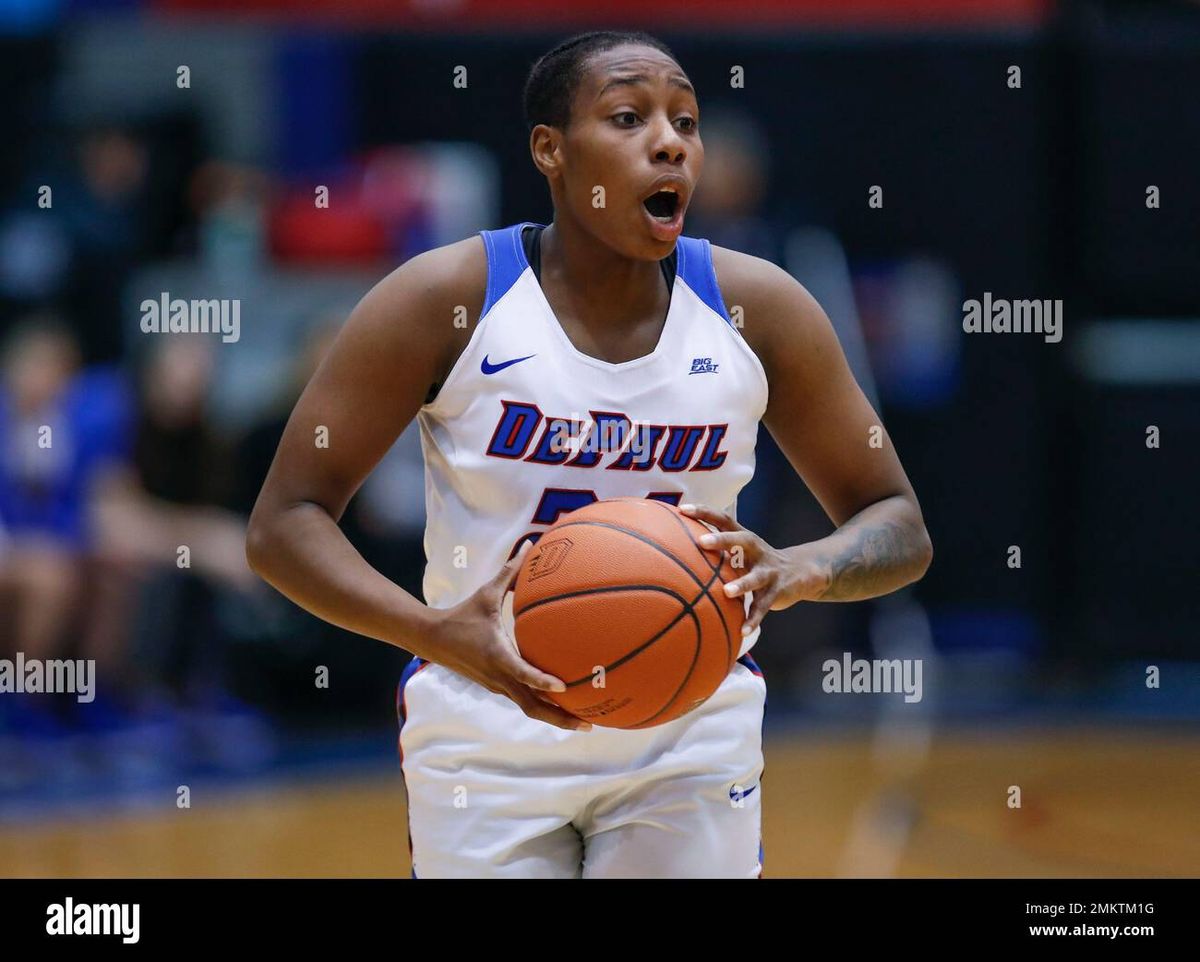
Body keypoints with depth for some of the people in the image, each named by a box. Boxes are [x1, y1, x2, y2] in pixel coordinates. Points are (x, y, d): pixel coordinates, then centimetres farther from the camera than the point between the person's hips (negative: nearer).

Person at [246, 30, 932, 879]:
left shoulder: (758, 310, -5)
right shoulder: (445, 300, -12)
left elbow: (901, 529, 1)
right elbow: (283, 523, -12)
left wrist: (800, 572, -23)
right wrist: (440, 634, -30)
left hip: (691, 737, 2)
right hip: (490, 738, -1)